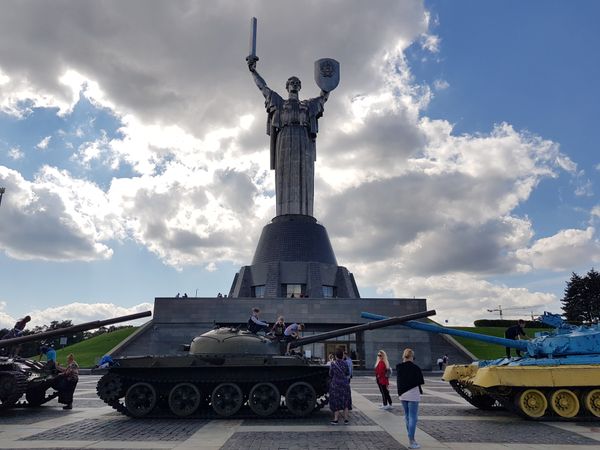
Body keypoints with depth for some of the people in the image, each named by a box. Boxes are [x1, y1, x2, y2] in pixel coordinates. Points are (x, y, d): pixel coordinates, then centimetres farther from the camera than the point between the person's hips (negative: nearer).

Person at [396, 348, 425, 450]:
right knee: (413, 417, -2)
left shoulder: (399, 367, 0)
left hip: (402, 394, 6)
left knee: (407, 416, 18)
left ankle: (410, 437, 28)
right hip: (413, 394, -6)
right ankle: (412, 441, -4)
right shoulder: (415, 368, -15)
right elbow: (421, 381, -7)